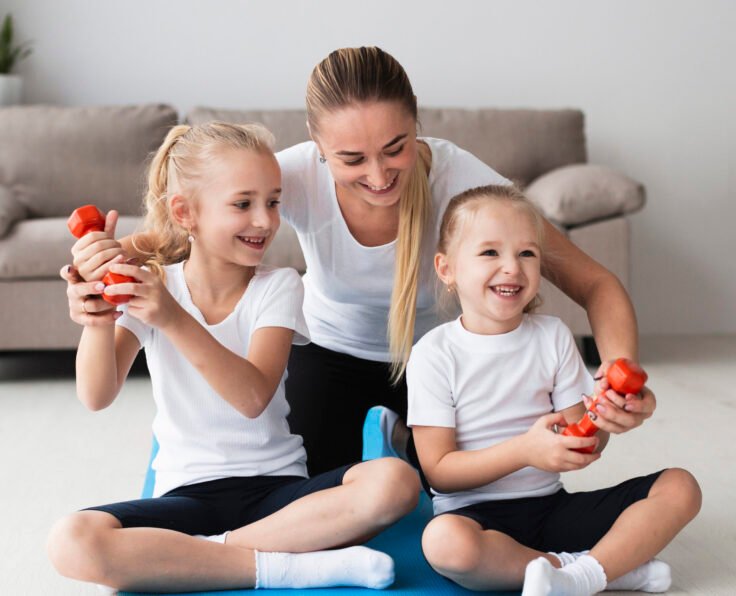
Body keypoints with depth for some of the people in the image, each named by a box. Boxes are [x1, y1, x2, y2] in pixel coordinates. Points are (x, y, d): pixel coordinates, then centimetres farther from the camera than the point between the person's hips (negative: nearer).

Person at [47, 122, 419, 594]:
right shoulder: (150, 287, 1)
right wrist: (98, 319, -31)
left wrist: (175, 320, -32)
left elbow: (253, 397, -19)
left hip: (277, 486, 0)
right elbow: (97, 397, -11)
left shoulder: (278, 287, -1)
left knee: (396, 482, -29)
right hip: (187, 494, 0)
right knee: (72, 542, -31)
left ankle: (200, 552, -22)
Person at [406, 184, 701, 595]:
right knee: (444, 541, -39)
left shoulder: (553, 337, 5)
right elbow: (438, 470, -11)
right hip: (476, 513, -4)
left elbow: (579, 450, 4)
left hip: (552, 506, 4)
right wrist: (525, 450, -24)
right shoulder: (436, 353, -7)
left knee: (680, 487, -8)